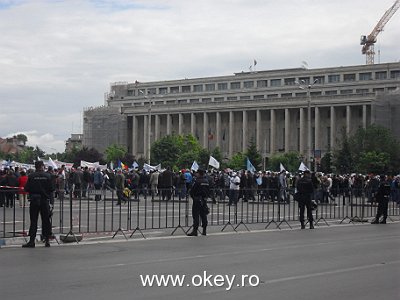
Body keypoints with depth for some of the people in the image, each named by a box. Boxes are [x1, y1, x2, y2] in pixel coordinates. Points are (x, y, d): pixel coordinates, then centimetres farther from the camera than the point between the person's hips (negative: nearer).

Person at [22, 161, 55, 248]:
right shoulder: (47, 176, -4)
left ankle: (32, 241, -1)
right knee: (46, 220, 8)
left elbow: (27, 189, -6)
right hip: (45, 200, 1)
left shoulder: (31, 176, -6)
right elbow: (52, 189, -4)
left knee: (33, 221, 3)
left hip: (34, 200, -1)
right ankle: (47, 240, 9)